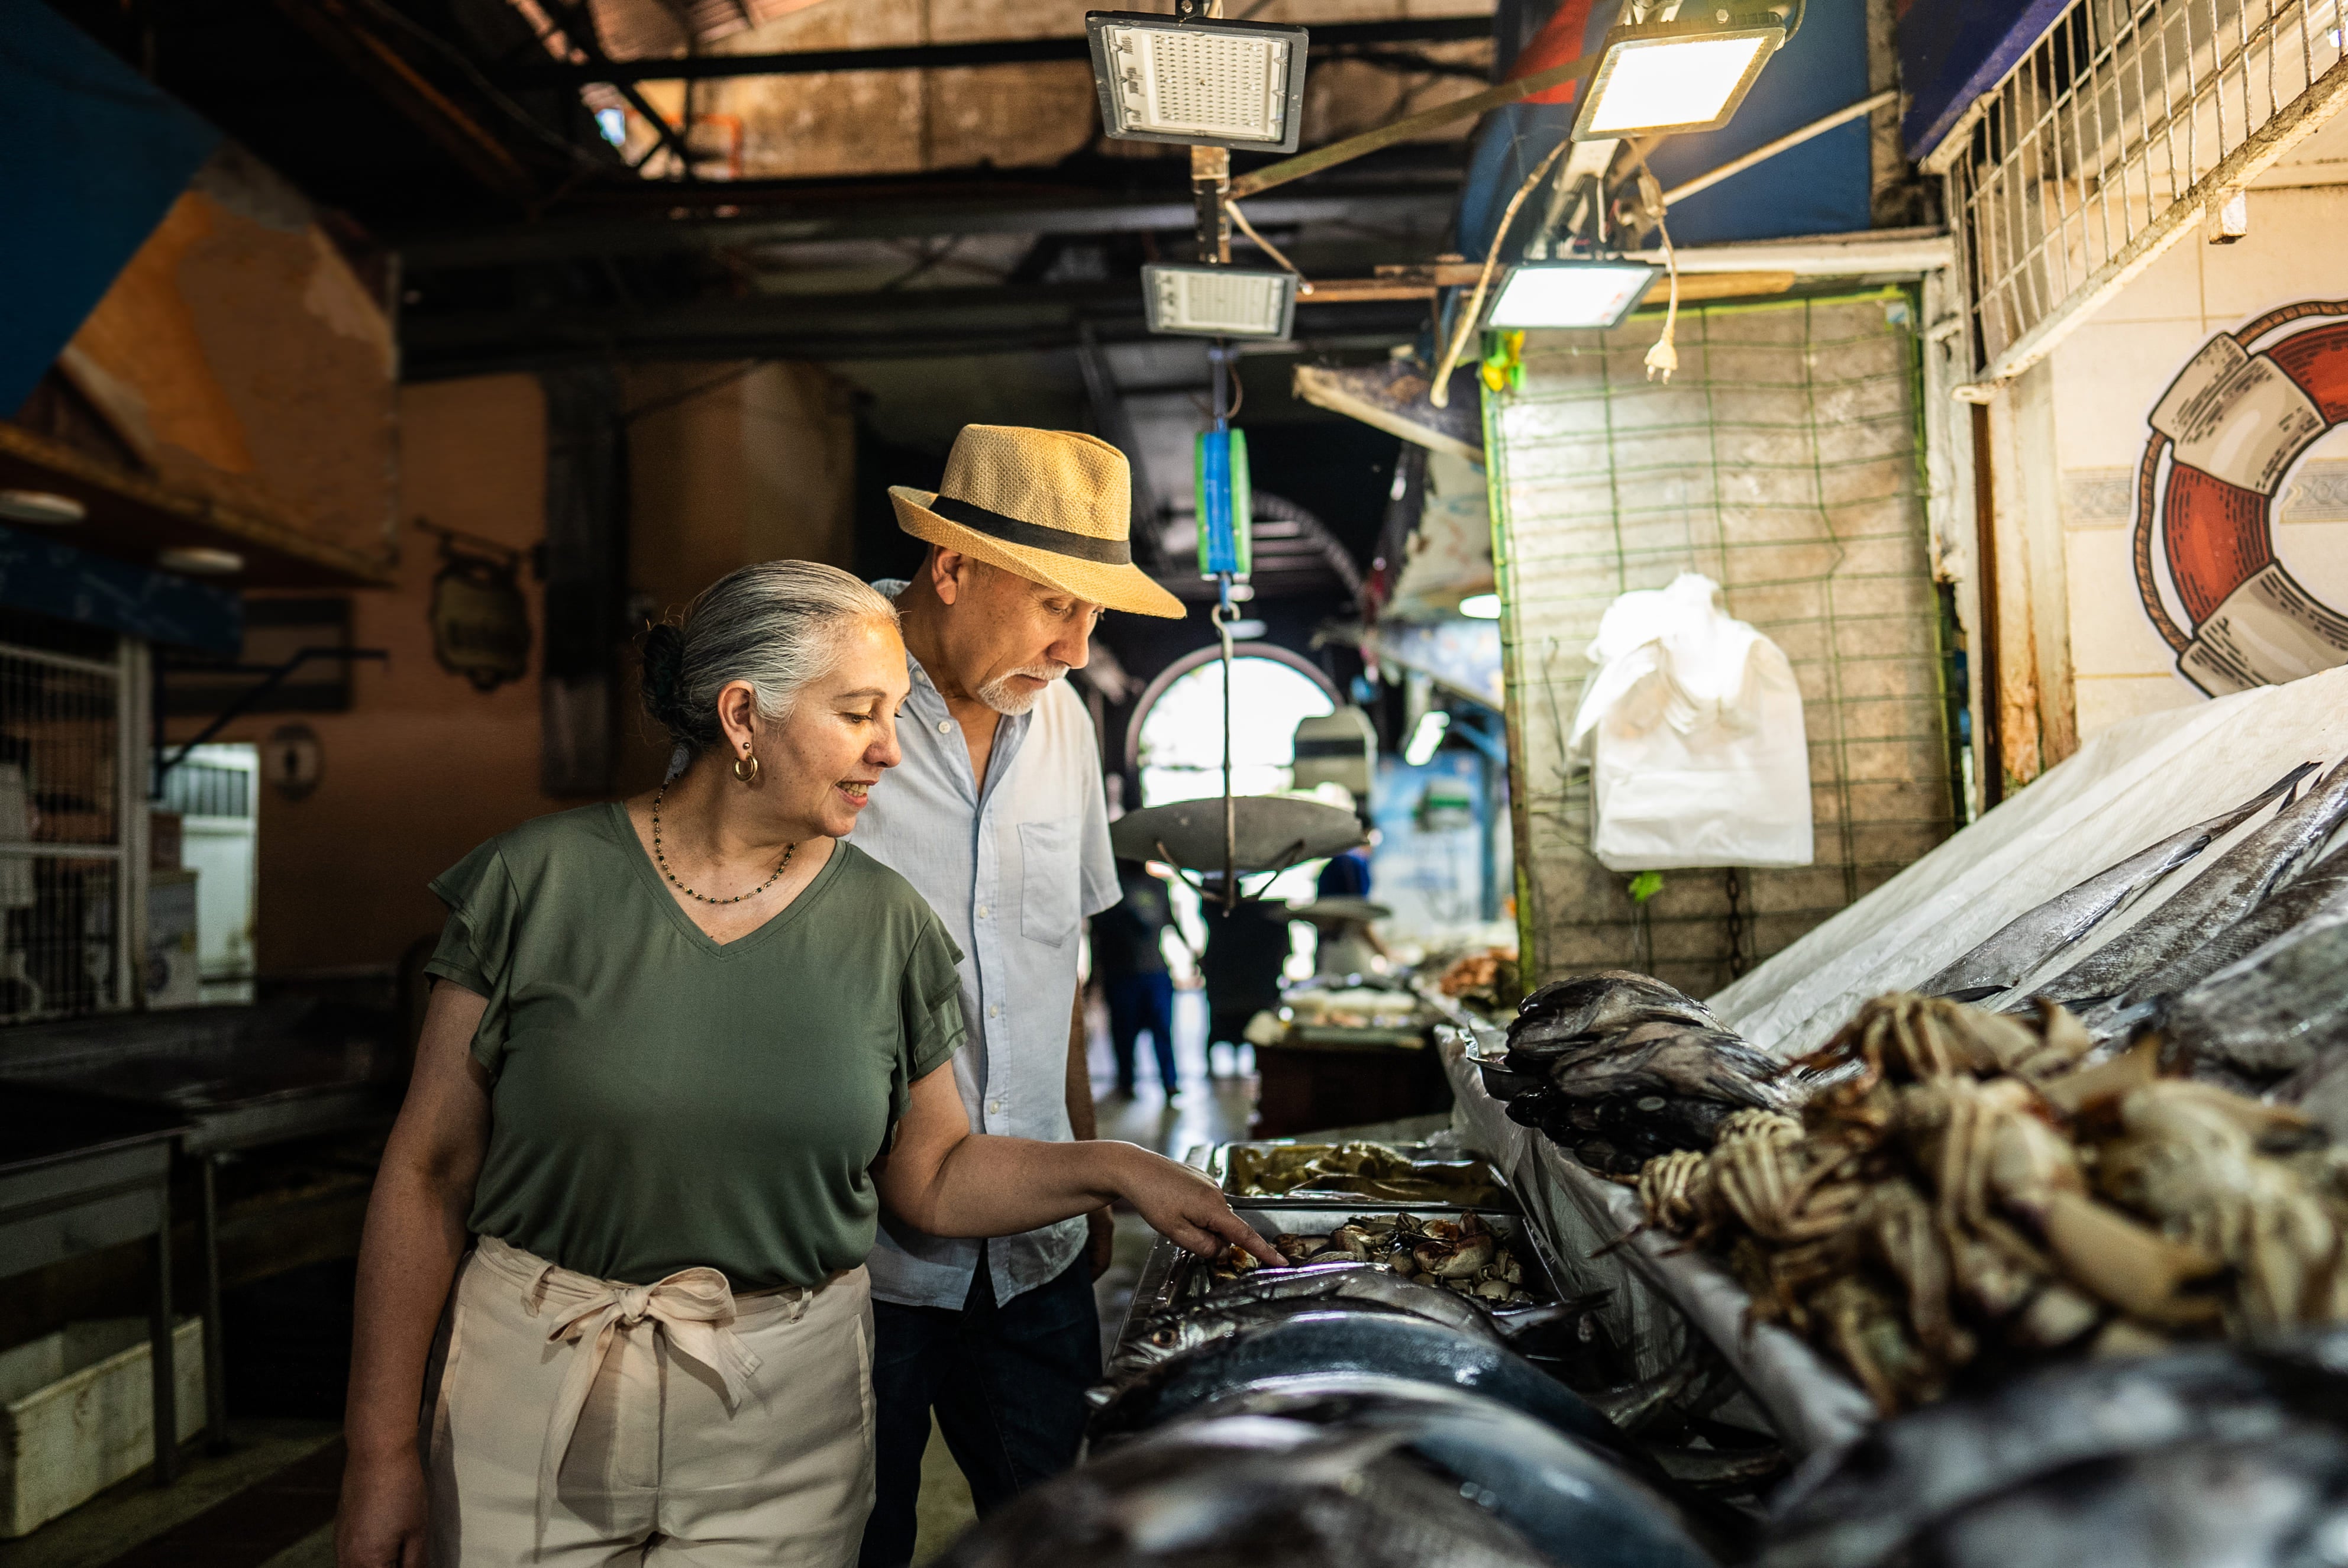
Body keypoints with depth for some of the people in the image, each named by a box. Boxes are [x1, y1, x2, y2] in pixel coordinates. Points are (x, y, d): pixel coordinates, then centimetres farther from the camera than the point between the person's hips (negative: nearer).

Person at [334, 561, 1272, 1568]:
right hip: (532, 1382, -1)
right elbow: (430, 1168, -4)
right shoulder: (542, 882, -8)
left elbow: (933, 1177, 7)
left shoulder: (886, 926, -1)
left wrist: (1110, 1169, -8)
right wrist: (382, 1449, -4)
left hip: (784, 1423, 2)